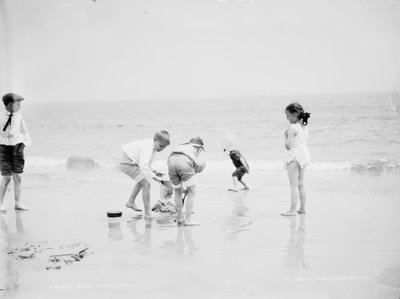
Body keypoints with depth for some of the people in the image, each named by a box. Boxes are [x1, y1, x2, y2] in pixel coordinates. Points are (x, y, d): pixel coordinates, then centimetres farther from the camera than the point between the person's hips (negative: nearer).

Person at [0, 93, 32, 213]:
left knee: (17, 176, 4)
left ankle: (18, 203, 12)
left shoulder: (19, 116, 1)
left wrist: (25, 142, 5)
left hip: (17, 147, 3)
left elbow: (25, 131, 15)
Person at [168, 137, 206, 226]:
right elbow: (201, 164, 6)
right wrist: (194, 172, 22)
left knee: (178, 191, 23)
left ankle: (179, 218, 29)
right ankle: (188, 219, 7)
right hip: (185, 162, -5)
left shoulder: (182, 146, 40)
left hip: (171, 159, 5)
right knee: (192, 192, 10)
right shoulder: (201, 150, 28)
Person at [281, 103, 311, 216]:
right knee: (301, 184, 16)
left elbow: (288, 145, -18)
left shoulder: (293, 128, -16)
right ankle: (302, 208, 21)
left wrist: (286, 136, -1)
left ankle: (292, 210, -9)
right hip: (304, 153, 9)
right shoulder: (305, 127, 11)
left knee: (294, 185, -8)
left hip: (294, 155, -9)